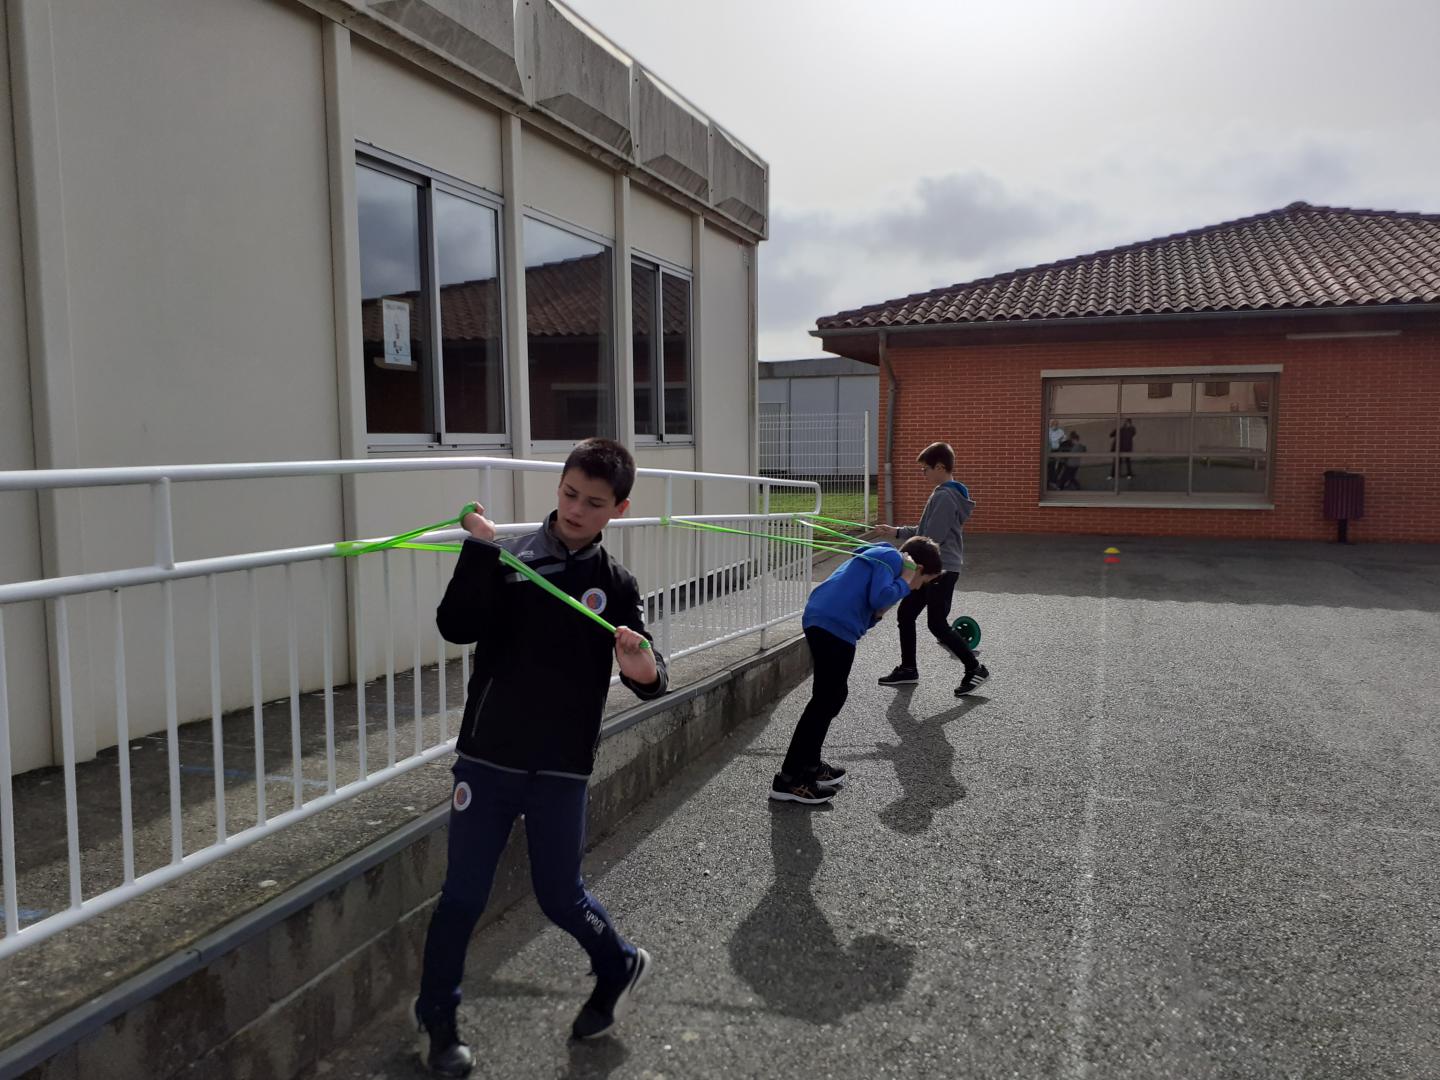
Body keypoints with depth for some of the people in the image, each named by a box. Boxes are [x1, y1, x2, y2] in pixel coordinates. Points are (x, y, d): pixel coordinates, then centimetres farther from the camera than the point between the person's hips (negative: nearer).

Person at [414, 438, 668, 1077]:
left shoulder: (615, 586, 0)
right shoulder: (507, 558, -4)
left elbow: (649, 672, -4)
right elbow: (455, 628, -16)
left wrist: (644, 669, -27)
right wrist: (480, 548, -24)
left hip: (562, 769, 0)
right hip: (488, 758, 0)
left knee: (558, 894, 10)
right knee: (463, 895, 9)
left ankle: (619, 965, 40)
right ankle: (437, 1018, 31)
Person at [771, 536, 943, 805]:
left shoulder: (878, 556, 29)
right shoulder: (891, 557, 0)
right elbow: (879, 597, -16)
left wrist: (877, 614, 8)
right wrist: (904, 585, 0)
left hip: (821, 622, 10)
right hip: (833, 625, -10)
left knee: (832, 695, 19)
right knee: (825, 700, -5)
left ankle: (809, 764, 28)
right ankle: (789, 780, -3)